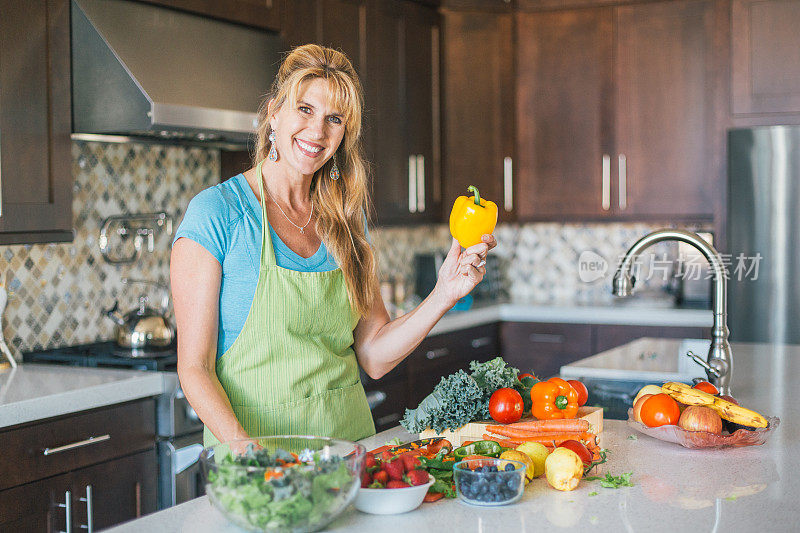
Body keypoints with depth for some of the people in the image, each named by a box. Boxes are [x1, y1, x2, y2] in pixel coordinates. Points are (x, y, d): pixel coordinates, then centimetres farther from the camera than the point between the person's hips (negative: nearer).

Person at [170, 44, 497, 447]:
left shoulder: (346, 219, 9)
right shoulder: (217, 211, -7)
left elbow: (374, 357, 7)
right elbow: (195, 368, -10)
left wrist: (444, 295, -6)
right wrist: (247, 454, -24)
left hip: (350, 438, 4)